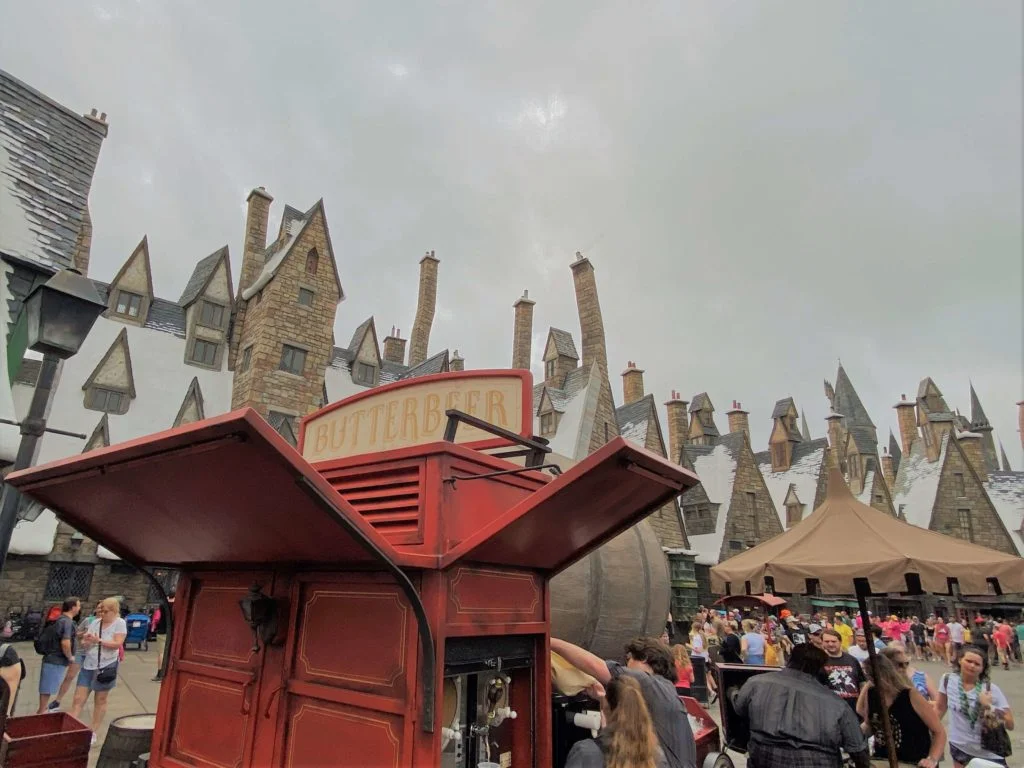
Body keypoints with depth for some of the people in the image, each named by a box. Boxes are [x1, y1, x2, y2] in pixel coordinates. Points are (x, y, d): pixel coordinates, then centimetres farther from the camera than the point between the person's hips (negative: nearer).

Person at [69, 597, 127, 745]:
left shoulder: (120, 623, -9)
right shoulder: (95, 623, 4)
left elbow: (118, 644, -18)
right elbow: (84, 643, 7)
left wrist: (98, 640, -26)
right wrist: (86, 640, -16)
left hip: (106, 666, -4)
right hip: (88, 666, 4)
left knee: (100, 701, 9)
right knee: (78, 699, 2)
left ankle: (93, 733, 21)